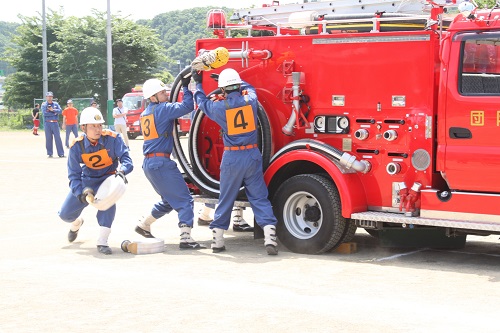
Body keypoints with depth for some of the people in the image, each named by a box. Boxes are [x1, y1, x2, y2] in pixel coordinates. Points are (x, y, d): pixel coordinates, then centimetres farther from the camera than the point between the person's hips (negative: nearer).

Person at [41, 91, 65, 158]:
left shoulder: (56, 104, 11)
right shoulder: (44, 104, 5)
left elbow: (60, 111, -4)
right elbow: (44, 113, -10)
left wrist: (53, 110, -14)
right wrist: (54, 113, -7)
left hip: (55, 123, 1)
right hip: (47, 123, -1)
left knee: (58, 138, -2)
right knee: (48, 138, 0)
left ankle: (61, 153, -2)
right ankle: (50, 153, 8)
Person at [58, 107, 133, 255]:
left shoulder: (113, 138, -24)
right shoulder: (77, 146, -19)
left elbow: (125, 158, -27)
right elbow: (74, 174, -15)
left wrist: (122, 170, -51)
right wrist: (80, 193, -33)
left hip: (108, 178, -2)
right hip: (87, 180, 2)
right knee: (65, 214, 4)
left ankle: (102, 241, -26)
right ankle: (77, 223, 45)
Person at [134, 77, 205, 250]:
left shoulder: (145, 114, 15)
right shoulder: (162, 109, -12)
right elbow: (187, 106, -21)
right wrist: (186, 87, -12)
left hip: (149, 163, 9)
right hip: (161, 163, -9)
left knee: (169, 200, 23)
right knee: (184, 200, -9)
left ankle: (143, 225, 30)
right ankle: (186, 238, -17)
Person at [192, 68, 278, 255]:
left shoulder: (219, 107, -7)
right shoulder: (250, 100, -3)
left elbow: (202, 102, 15)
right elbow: (249, 88, 23)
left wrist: (198, 84, 32)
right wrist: (232, 80, 33)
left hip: (231, 158, -1)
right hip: (252, 155, 1)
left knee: (225, 199, 11)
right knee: (259, 198, 3)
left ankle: (217, 240, 18)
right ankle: (270, 238, -8)